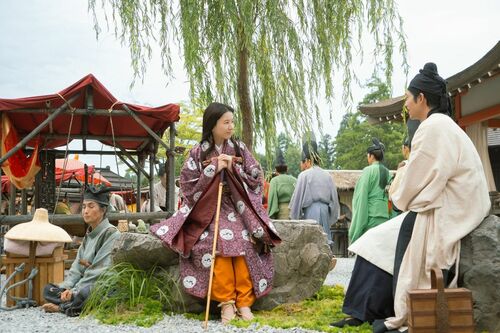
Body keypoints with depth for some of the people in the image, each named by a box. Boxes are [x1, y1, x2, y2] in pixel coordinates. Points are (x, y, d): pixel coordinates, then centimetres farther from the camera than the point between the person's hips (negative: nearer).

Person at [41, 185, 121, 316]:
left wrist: (75, 291, -18)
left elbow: (100, 271, -17)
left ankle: (62, 307, -11)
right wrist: (67, 288, -8)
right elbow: (77, 268, 10)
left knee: (83, 293, -37)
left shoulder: (111, 234, -11)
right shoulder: (88, 236, 15)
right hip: (86, 285, 8)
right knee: (48, 289, 2)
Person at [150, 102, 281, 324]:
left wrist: (233, 167, -10)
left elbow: (256, 177, 4)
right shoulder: (198, 152, 0)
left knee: (243, 243, -25)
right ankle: (226, 302, -21)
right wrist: (214, 169, -12)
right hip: (210, 208, -2)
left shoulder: (239, 148, 7)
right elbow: (188, 185, -6)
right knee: (218, 244, -29)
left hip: (238, 207, 2)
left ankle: (244, 301, -18)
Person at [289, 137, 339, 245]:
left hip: (310, 212, -5)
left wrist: (294, 218, 4)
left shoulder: (304, 175, -6)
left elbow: (297, 197, -6)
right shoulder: (327, 176, 10)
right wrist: (330, 219, 19)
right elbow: (334, 199, 12)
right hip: (325, 212, 5)